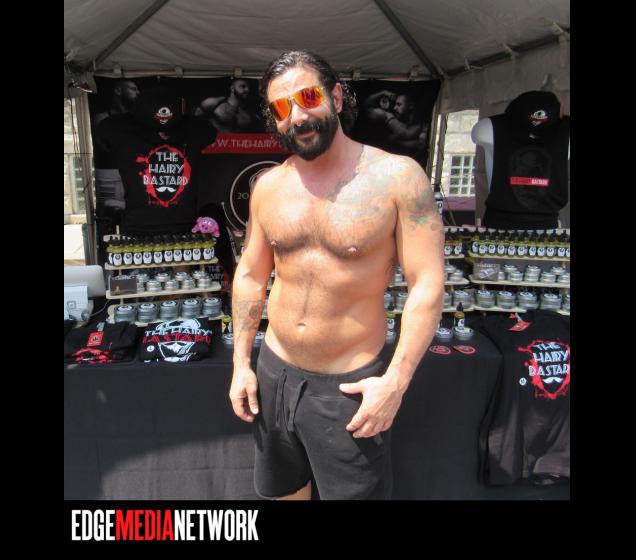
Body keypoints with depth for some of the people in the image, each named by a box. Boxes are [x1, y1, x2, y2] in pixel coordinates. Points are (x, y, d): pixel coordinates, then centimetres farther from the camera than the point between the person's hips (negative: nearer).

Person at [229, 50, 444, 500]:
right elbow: (250, 276, 8)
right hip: (275, 373, 5)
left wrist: (396, 380, -19)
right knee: (280, 491, 24)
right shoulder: (268, 186, 1)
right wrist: (241, 362, 6)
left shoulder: (397, 176, -14)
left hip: (352, 385, -4)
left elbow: (427, 285, -14)